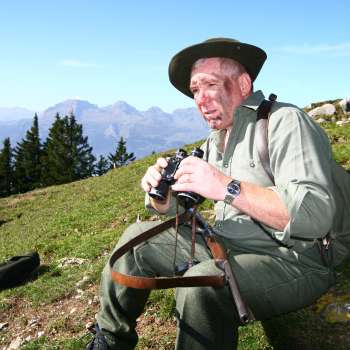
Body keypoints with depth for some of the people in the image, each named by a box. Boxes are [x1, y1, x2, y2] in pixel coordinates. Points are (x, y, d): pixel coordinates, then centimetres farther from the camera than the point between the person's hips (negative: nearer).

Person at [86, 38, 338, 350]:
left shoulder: (284, 121, -13)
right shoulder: (215, 140, 13)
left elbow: (317, 215, -26)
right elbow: (176, 207, 17)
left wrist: (228, 187, -31)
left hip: (293, 262, -8)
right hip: (225, 248, 8)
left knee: (201, 283, -35)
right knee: (139, 236, 8)